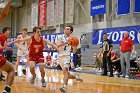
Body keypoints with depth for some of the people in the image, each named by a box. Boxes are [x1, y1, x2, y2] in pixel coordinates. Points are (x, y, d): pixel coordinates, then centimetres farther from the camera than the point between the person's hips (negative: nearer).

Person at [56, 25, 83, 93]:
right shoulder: (60, 37, 4)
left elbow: (74, 52, 7)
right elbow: (57, 45, -13)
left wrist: (75, 46, -12)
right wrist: (65, 42, -25)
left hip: (67, 56, -2)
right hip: (60, 56, 2)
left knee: (65, 70, -27)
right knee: (67, 75, 8)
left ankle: (64, 86, -35)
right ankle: (76, 76, 37)